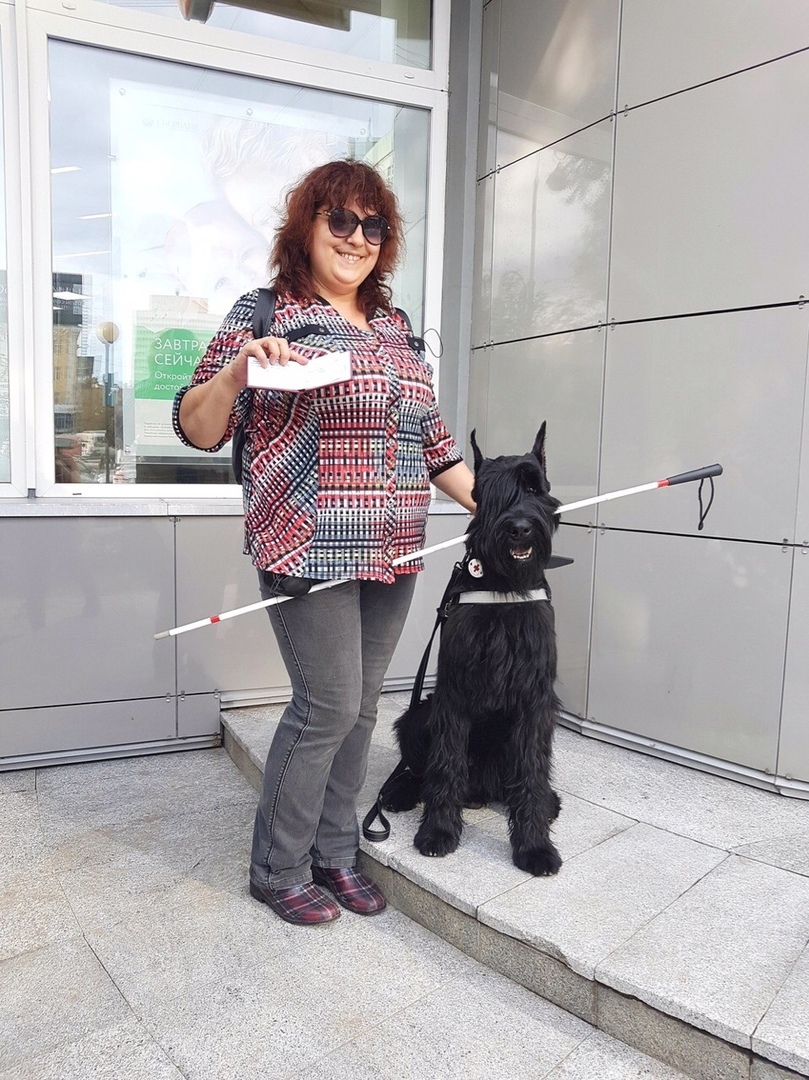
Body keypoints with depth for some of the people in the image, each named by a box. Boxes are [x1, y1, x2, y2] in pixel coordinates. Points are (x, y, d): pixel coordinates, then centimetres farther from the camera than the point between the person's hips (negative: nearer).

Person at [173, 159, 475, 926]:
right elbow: (198, 429, -4)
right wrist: (236, 367, -23)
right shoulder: (265, 313, -1)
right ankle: (278, 871, 19)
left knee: (360, 707, 11)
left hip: (392, 553, 6)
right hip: (312, 549, -6)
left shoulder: (394, 330, 16)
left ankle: (334, 855, 29)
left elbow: (430, 439, 19)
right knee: (328, 706, -4)